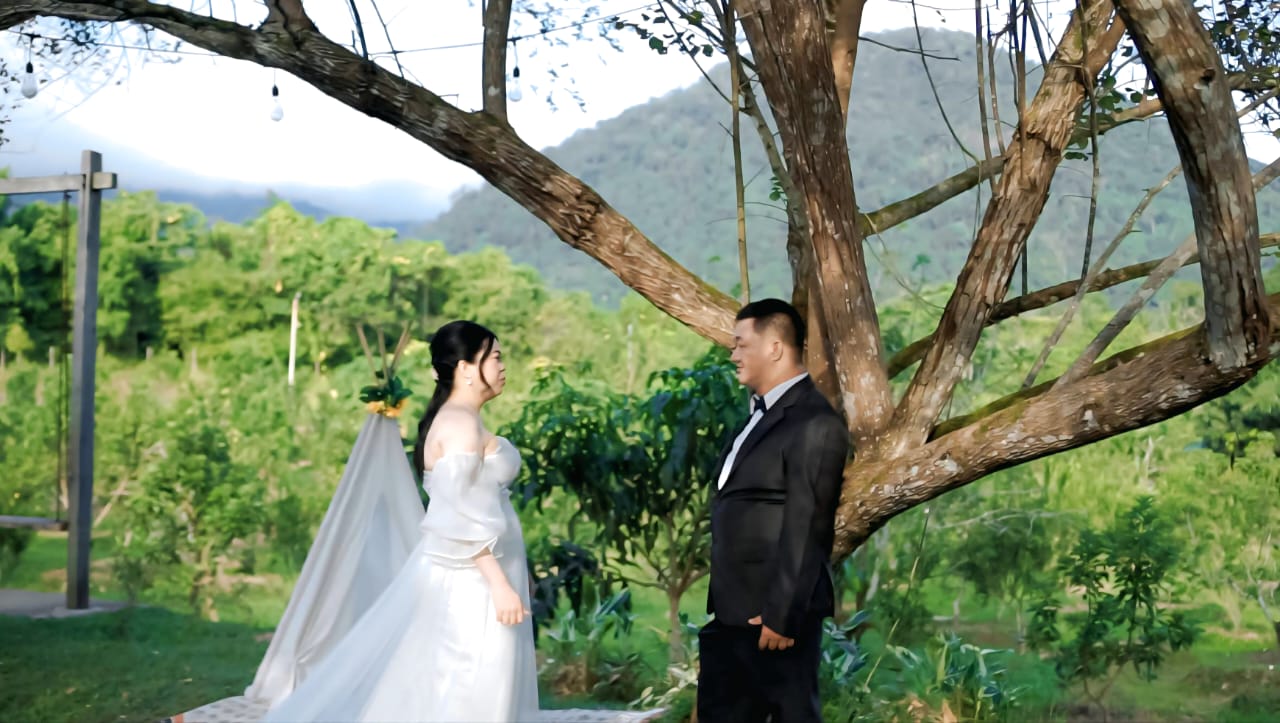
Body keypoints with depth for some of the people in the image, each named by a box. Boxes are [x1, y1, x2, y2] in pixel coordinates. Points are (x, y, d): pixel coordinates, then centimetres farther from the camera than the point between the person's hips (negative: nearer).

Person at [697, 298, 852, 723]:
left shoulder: (813, 422, -14)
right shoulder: (761, 414, 17)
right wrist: (719, 603, 16)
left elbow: (805, 528, -19)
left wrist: (781, 615, -20)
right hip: (732, 612, 10)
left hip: (774, 611, -10)